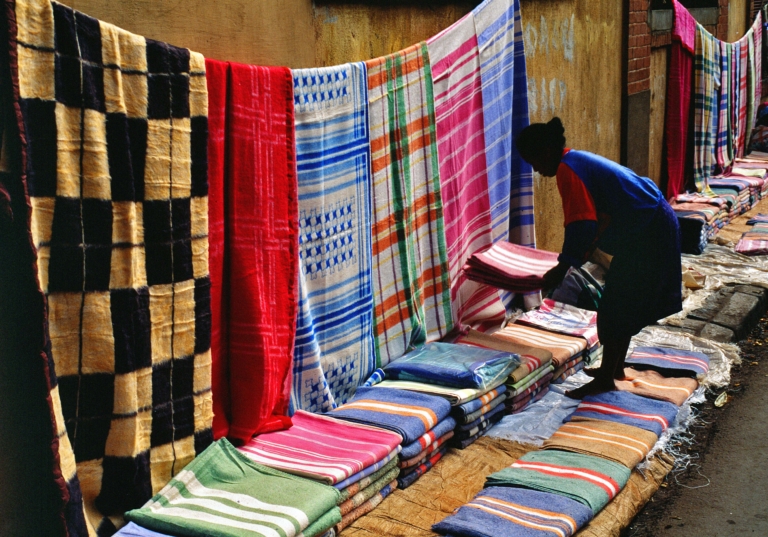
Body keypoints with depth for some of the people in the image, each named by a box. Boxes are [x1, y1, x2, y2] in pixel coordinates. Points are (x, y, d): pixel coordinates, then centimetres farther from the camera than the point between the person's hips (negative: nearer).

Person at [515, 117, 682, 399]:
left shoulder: (567, 170, -17)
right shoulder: (579, 160, 14)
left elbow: (581, 225, -23)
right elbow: (597, 215, 21)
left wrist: (562, 267, -16)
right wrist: (573, 259, 22)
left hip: (646, 232, -10)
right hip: (653, 224, 10)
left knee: (614, 307, -3)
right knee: (626, 304, 18)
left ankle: (605, 379, 4)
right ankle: (616, 368, 28)